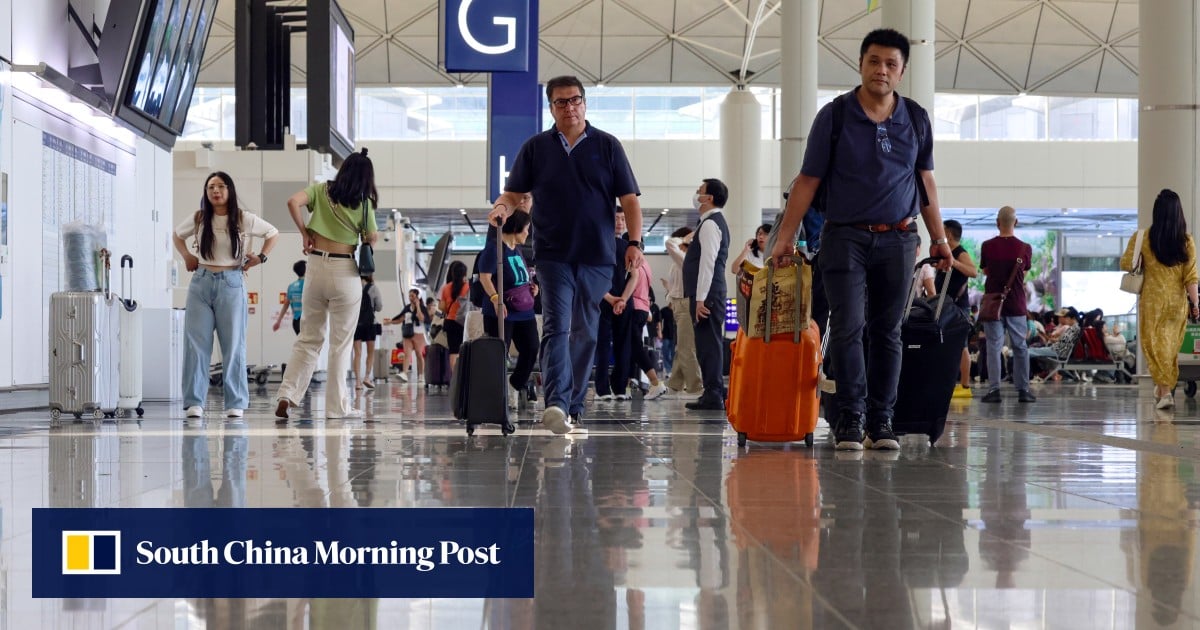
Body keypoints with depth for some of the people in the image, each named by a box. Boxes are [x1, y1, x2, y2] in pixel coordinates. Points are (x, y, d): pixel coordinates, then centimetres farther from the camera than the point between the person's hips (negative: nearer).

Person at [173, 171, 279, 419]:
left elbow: (273, 233, 14)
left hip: (231, 284, -2)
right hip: (201, 283, 2)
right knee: (196, 343, -2)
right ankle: (194, 402, 1)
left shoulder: (244, 219, 0)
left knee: (233, 344, 1)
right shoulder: (198, 219, 6)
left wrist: (261, 257, 4)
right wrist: (186, 256, 11)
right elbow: (177, 235, 25)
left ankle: (236, 403, 6)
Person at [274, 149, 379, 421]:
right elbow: (372, 238, 6)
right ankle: (337, 406, 8)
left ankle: (287, 395, -2)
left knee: (308, 339, 11)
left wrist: (305, 234, 0)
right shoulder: (364, 204, -1)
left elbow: (293, 202, -10)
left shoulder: (321, 190, 4)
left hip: (316, 266, 3)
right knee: (341, 343, 6)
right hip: (345, 272, -3)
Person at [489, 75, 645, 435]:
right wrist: (503, 207, -14)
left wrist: (634, 243, -7)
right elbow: (514, 193, 9)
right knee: (556, 327, -15)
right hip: (553, 254, -1)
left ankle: (575, 406, 16)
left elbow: (629, 199, 5)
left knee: (585, 333, 7)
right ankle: (556, 403, -27)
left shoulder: (607, 146, 7)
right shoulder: (535, 148, 9)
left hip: (596, 257, 1)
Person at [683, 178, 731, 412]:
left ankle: (713, 396, -11)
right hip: (709, 294, 10)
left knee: (708, 343, -10)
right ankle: (714, 393, 16)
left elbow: (708, 262, -19)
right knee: (708, 343, 12)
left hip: (707, 295, -10)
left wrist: (701, 298, -22)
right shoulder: (713, 222, 21)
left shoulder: (710, 224, -11)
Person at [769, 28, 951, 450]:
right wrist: (785, 237, -5)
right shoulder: (834, 116, -2)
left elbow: (925, 180, 15)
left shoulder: (916, 120, 7)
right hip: (846, 236, -2)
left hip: (897, 239, 3)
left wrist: (939, 237, 12)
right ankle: (851, 416, -2)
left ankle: (880, 420, 11)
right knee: (847, 326, -10)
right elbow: (807, 181, -1)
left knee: (887, 331, 5)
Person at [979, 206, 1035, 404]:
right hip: (1017, 305, 1)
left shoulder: (987, 246, -6)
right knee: (1020, 347, 9)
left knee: (994, 346, 2)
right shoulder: (1025, 248, -5)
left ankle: (994, 389, -4)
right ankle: (1023, 390, 9)